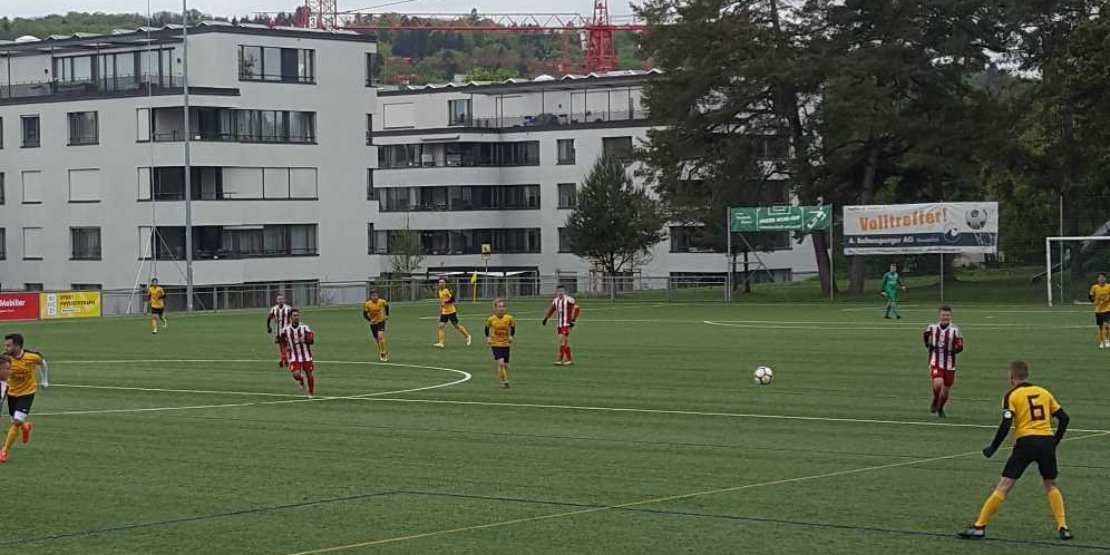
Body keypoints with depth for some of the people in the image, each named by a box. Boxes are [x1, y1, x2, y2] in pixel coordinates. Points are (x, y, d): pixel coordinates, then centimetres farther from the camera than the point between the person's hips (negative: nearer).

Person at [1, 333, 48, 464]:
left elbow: (42, 362, 3)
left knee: (17, 422, -15)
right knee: (15, 422, 14)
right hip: (12, 393, 3)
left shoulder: (32, 356, -21)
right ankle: (25, 427, 52)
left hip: (27, 392, -3)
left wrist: (45, 380, 15)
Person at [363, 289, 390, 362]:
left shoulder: (382, 302, -15)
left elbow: (386, 306, 8)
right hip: (373, 323, 2)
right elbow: (365, 314, -7)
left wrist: (387, 315, 4)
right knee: (377, 339, 9)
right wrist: (369, 320, -22)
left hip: (381, 321, -2)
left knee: (380, 336, -23)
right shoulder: (367, 304, -15)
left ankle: (383, 352, -11)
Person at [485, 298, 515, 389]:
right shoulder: (491, 319, -11)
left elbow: (513, 327, 9)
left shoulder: (509, 318, -8)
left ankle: (505, 380, 32)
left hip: (506, 344, 2)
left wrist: (511, 336, -4)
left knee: (505, 365, 10)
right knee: (501, 363, -18)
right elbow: (487, 328, 7)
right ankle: (504, 382, -9)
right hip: (495, 344, -2)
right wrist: (488, 337, -4)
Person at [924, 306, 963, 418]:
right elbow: (925, 336, 21)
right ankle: (935, 401, 7)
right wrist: (928, 346, 6)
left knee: (945, 389, 11)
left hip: (949, 365, 1)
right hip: (935, 363, -1)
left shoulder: (955, 331, -7)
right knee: (938, 383, -25)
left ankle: (940, 409, 39)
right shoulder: (932, 328, -1)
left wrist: (951, 351, -23)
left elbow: (960, 347, -5)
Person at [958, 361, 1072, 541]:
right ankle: (1063, 528, 12)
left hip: (1026, 442, -4)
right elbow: (1064, 418, 13)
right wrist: (1055, 442, 23)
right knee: (1051, 485, 22)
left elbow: (1005, 425, -9)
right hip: (1047, 440, 4)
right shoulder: (1044, 392, 16)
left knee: (1004, 485, -3)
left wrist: (992, 448, -1)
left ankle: (979, 527, -5)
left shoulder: (1012, 395, 3)